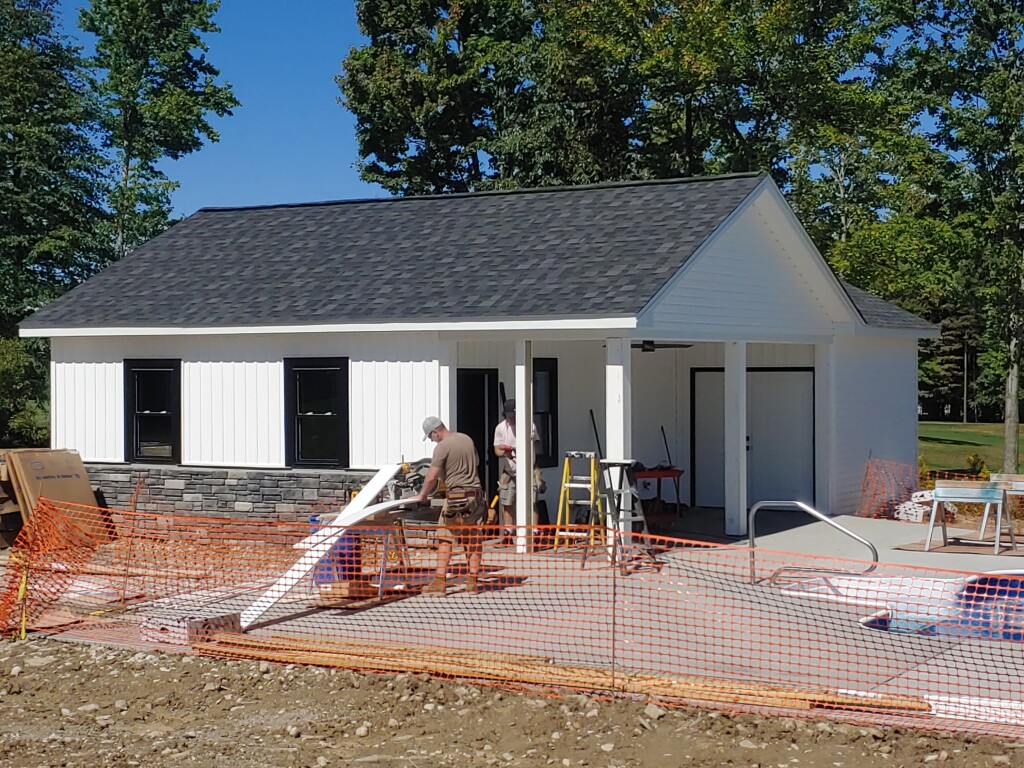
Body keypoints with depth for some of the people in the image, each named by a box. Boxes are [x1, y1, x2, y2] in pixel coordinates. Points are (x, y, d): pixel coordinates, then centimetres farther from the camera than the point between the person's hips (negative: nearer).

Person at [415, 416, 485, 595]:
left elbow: (431, 477, -12)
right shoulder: (467, 439, 11)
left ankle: (440, 582, -6)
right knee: (474, 539, 9)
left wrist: (422, 495, 2)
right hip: (476, 493, 7)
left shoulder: (442, 447, -10)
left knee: (445, 538, -1)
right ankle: (472, 582, 10)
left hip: (456, 496, -7)